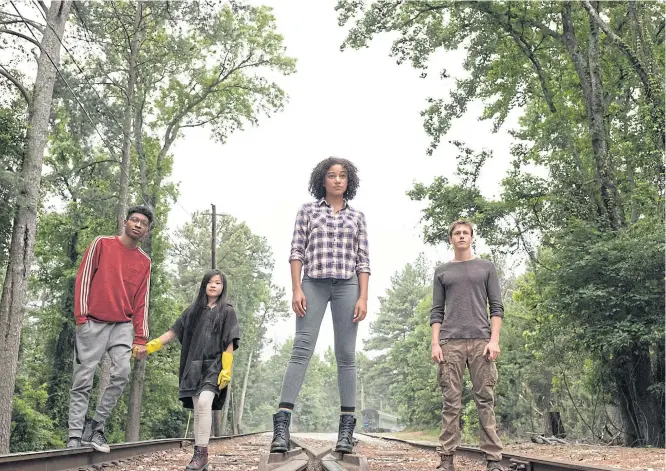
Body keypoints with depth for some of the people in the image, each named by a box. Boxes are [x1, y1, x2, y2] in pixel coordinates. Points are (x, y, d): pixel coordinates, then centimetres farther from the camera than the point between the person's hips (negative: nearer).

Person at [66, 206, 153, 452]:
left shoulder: (144, 261, 11)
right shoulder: (101, 244, 2)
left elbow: (141, 301, 10)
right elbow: (83, 279, -2)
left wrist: (140, 337, 3)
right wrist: (81, 316, -11)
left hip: (122, 326, 3)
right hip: (93, 323, -3)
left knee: (122, 373, -13)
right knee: (83, 380, -3)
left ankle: (96, 426, 1)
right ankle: (75, 436, 3)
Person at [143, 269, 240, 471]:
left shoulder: (227, 311, 5)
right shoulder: (193, 310, 14)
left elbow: (229, 344, -1)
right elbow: (173, 332, 13)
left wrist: (226, 371, -10)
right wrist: (150, 346, 1)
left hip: (214, 365, -4)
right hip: (194, 366, 4)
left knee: (204, 402, -23)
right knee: (198, 410, 3)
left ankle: (202, 453, -19)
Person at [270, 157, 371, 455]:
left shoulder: (357, 217, 14)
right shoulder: (307, 210, 10)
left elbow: (363, 260, 9)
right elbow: (297, 251, 4)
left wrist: (363, 297, -2)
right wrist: (296, 289, -8)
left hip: (347, 287, 2)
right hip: (313, 284, -1)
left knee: (346, 355, 0)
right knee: (301, 349, -11)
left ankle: (347, 427, 2)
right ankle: (282, 424, -15)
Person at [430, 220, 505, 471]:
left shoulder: (486, 267, 13)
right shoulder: (441, 271, 16)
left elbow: (496, 307, 7)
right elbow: (437, 311, 11)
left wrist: (494, 340, -6)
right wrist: (435, 343, -1)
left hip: (481, 341, -1)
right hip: (450, 342, 1)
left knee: (485, 400, -2)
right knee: (450, 401, -1)